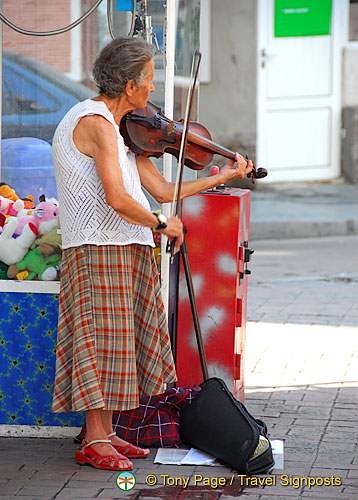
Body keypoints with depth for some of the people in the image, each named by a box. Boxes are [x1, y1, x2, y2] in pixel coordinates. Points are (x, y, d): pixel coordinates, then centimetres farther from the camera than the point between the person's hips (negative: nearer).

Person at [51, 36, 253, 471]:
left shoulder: (126, 131, 17)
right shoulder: (97, 123, -15)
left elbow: (161, 190, 15)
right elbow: (117, 199, -24)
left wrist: (223, 177, 17)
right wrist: (162, 224, -10)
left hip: (127, 250, 10)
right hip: (99, 249, -10)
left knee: (120, 342, 11)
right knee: (103, 340, -8)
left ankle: (105, 434, 17)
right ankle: (94, 443, -3)